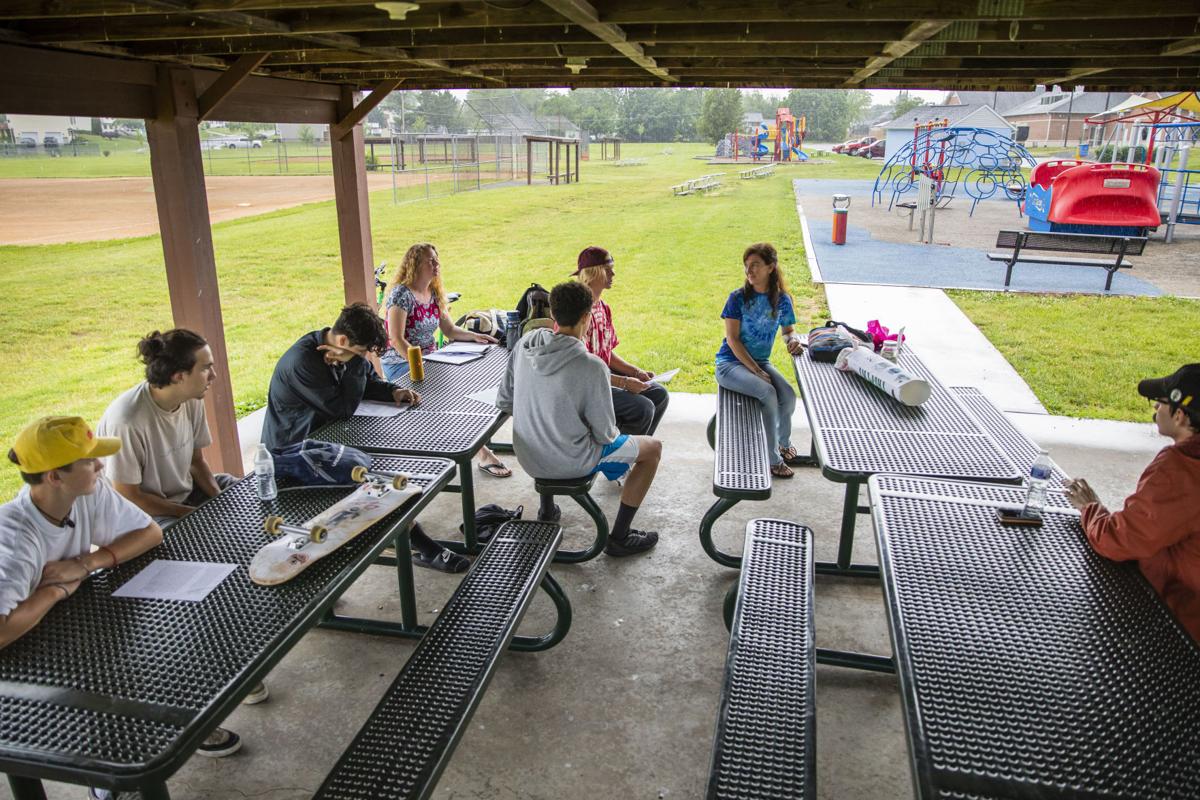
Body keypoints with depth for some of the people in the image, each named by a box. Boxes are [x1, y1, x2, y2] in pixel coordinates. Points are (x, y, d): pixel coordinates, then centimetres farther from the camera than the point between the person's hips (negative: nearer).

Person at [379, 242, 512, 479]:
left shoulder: (434, 294, 11)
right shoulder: (401, 294, -13)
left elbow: (449, 330, 16)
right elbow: (396, 340, -19)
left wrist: (475, 336, -2)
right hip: (399, 365, -8)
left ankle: (482, 452, -15)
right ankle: (482, 453, -23)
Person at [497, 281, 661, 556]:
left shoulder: (524, 345, -9)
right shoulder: (591, 366, -25)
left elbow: (504, 402, 0)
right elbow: (604, 433, -17)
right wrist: (611, 435, 6)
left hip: (528, 457, 6)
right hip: (570, 462, -6)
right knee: (652, 448, 12)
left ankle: (547, 510, 44)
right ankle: (619, 537, 17)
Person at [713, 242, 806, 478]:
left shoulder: (782, 299, 0)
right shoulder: (738, 297, -10)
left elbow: (788, 330, 16)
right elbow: (732, 339, -13)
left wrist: (793, 339, -10)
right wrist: (756, 371, -20)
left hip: (760, 361, 4)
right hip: (730, 363, -4)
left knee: (788, 395, -22)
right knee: (768, 392, -30)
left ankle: (784, 442, 12)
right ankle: (773, 458, -14)